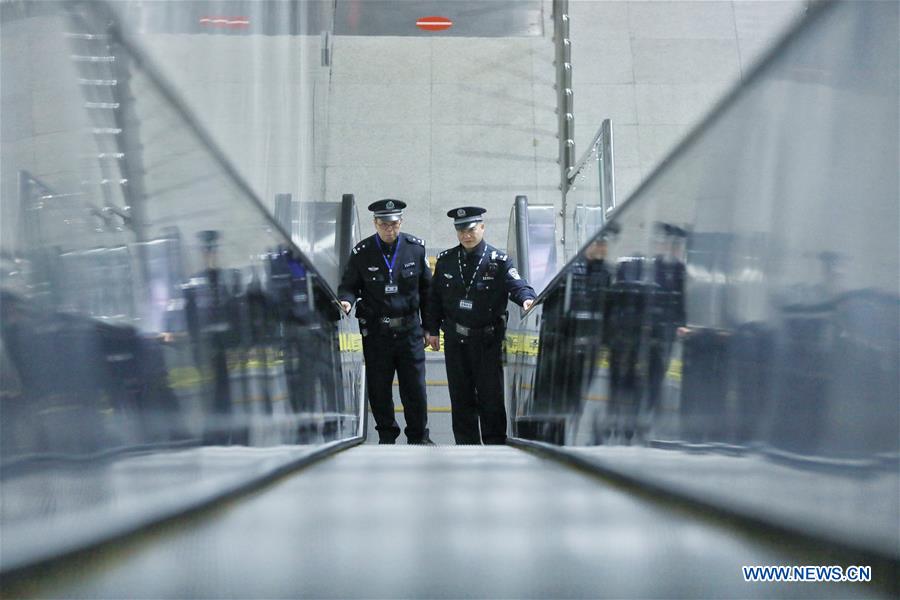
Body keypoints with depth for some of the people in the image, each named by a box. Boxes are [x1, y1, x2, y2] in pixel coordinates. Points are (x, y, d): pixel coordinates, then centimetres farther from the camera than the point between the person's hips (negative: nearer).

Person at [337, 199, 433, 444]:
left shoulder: (416, 248, 2)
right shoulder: (362, 252, -3)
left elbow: (426, 289, 9)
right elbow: (348, 285, 5)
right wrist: (346, 301, -19)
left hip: (409, 329, 1)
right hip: (375, 330, 0)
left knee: (415, 386, 3)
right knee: (378, 388, 5)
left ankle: (418, 437, 18)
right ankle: (387, 436, 20)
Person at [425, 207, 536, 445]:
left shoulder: (498, 261, -6)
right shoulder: (445, 260, 5)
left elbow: (517, 285, -17)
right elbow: (435, 297, 12)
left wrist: (526, 299, -39)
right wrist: (432, 329, 11)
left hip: (487, 339, -3)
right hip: (455, 340, 3)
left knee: (491, 396, -1)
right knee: (461, 397, 10)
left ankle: (495, 445, 10)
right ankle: (466, 444, 19)